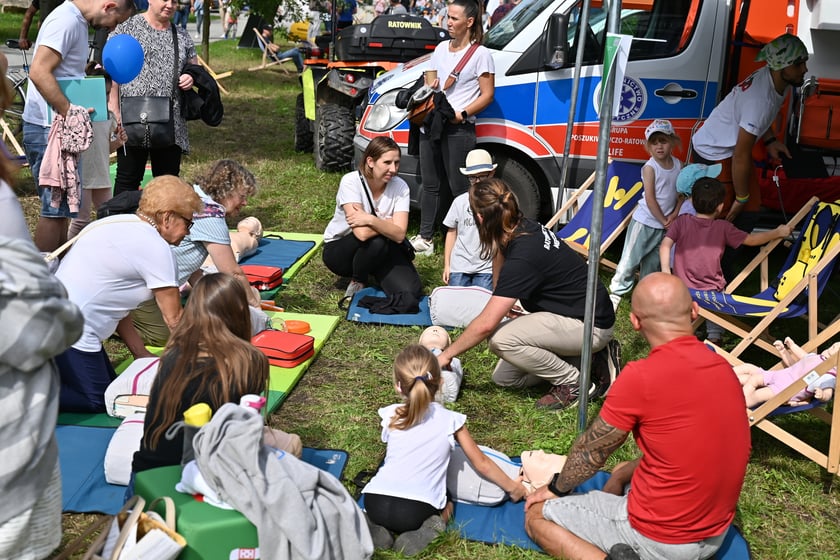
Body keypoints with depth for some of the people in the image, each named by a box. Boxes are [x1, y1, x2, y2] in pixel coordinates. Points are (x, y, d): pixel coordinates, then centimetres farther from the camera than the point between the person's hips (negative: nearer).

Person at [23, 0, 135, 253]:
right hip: (49, 127, -10)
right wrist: (70, 112, -26)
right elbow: (39, 72, -26)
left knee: (62, 204, 17)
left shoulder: (78, 21, 14)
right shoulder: (67, 21, -17)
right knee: (55, 207, -5)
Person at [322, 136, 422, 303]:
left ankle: (372, 271, 11)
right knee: (376, 241, -36)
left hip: (381, 252, 3)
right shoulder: (351, 181, -24)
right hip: (338, 249, -3)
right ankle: (357, 282, -5)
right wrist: (389, 224, -21)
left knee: (410, 291, -20)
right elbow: (362, 233, -34)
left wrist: (371, 220, -39)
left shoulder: (400, 187, -14)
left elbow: (399, 234, -25)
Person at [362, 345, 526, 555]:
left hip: (376, 503, 2)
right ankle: (427, 531, 0)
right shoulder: (450, 421, 6)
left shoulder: (391, 415, 9)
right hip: (417, 511, -1)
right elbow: (482, 464, 16)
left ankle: (372, 526, 5)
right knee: (445, 507, 31)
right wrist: (512, 487, 33)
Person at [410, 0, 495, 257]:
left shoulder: (480, 54, -6)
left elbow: (487, 95, -8)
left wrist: (462, 114, -19)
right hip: (431, 125, 7)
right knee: (430, 185, 10)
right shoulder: (441, 48, 14)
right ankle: (425, 238, 16)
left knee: (459, 188, -5)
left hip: (458, 129, -7)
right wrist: (429, 84, 2)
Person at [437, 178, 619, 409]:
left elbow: (485, 324, -30)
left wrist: (446, 354, -19)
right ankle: (590, 359, 12)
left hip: (590, 326, -9)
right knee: (504, 377, 8)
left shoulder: (523, 257, -30)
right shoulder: (524, 229, -5)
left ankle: (573, 383, -8)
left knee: (500, 338, -28)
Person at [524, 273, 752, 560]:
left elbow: (590, 450, -7)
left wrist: (557, 487, 11)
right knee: (621, 473, 33)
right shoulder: (722, 367, -2)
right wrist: (623, 474, 20)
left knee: (537, 516, 10)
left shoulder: (640, 376, -23)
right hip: (716, 534, 7)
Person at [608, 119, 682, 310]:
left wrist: (674, 215, -6)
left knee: (653, 263, 15)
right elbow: (650, 199, -17)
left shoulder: (677, 164, 3)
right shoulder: (650, 167, -14)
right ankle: (617, 293, 8)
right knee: (630, 259, -2)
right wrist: (663, 220, -14)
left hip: (665, 224, 6)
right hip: (645, 221, -5)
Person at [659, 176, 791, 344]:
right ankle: (715, 335, 19)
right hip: (712, 289, 0)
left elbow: (665, 245, -13)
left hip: (683, 288, 1)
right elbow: (751, 240, 7)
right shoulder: (723, 227, -4)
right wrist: (778, 232, 19)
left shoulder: (682, 221, -4)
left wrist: (665, 271, -13)